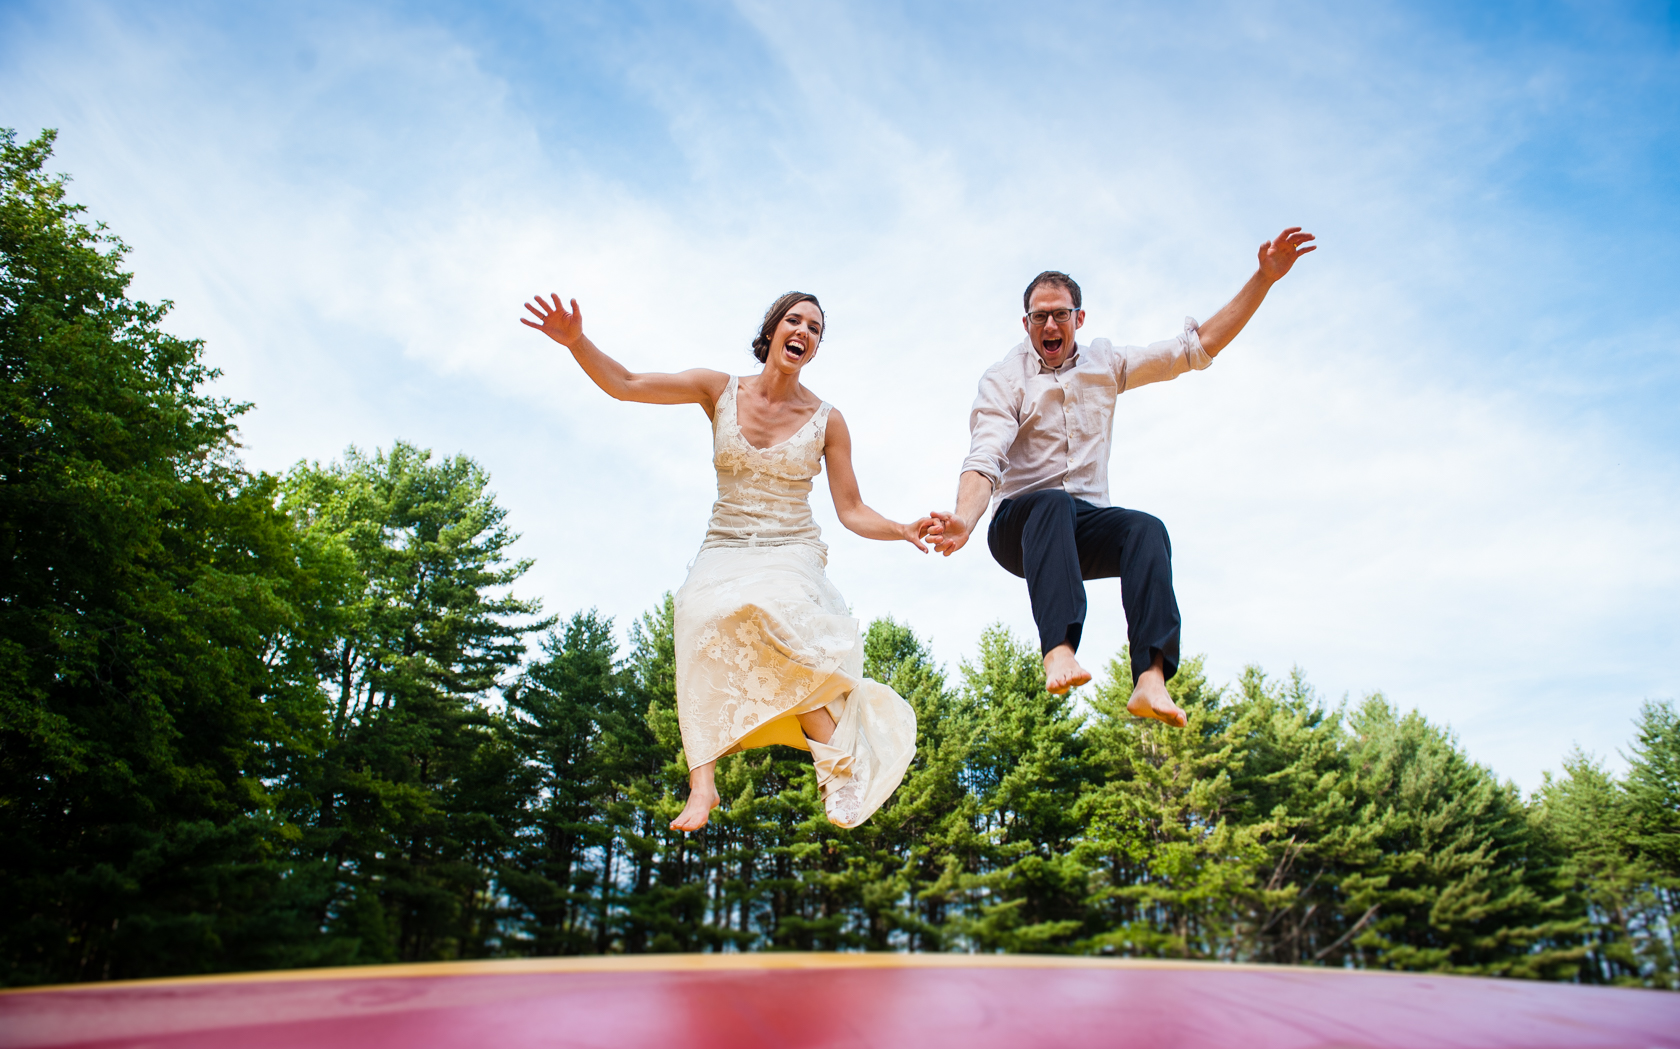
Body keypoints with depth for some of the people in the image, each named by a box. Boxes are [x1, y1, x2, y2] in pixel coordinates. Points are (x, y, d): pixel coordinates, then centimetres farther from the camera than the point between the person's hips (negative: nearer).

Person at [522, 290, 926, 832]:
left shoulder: (827, 421, 3)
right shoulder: (721, 390, 4)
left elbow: (852, 512, 3)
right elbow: (624, 384, -1)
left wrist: (903, 531, -16)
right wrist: (578, 342, -18)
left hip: (793, 553, -1)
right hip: (724, 550, 1)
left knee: (766, 609, -35)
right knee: (704, 614, -32)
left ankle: (837, 761, -24)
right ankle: (702, 785, -33)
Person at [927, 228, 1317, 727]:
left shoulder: (1106, 363, 14)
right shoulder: (1004, 379, -1)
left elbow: (1197, 347, 14)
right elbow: (985, 459, -17)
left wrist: (1265, 277, 7)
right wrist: (964, 519, -38)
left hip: (1086, 523, 3)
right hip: (1020, 524, -3)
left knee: (1147, 529, -30)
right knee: (1052, 503, -38)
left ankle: (1151, 679, -44)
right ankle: (1059, 649, -57)